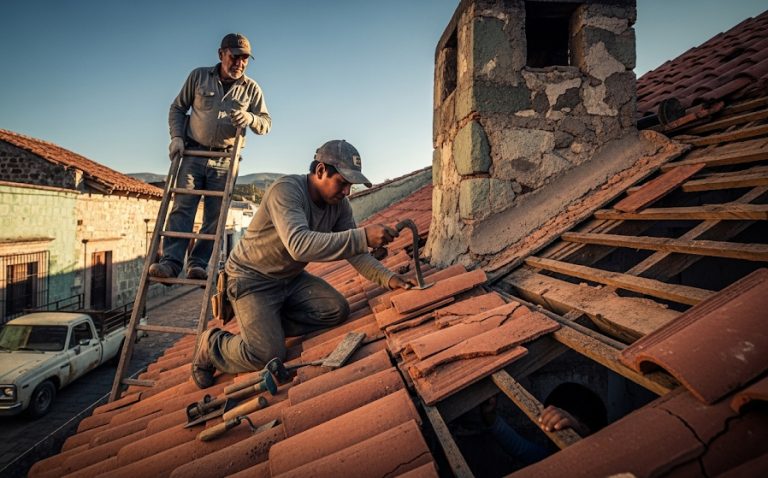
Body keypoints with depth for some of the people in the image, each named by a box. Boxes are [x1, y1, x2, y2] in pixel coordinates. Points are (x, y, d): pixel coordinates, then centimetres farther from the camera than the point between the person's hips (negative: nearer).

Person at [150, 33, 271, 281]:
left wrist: (249, 118, -18)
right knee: (182, 207, -11)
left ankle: (198, 264, 1)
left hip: (224, 160, 0)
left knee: (215, 215, -3)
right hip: (193, 154, 0)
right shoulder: (198, 76, 5)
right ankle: (171, 261, -15)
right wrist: (176, 137, -2)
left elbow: (266, 123, 4)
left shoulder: (251, 88, 5)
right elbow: (177, 108, 12)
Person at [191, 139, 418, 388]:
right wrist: (363, 236, -49)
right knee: (268, 354, -19)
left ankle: (266, 326, 3)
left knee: (338, 310, -11)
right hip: (251, 279, -7)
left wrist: (387, 277, -20)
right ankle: (212, 345, 11)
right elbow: (299, 245, -45)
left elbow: (354, 251, -4)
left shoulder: (340, 204, -7)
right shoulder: (286, 189, -29)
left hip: (291, 278, 7)